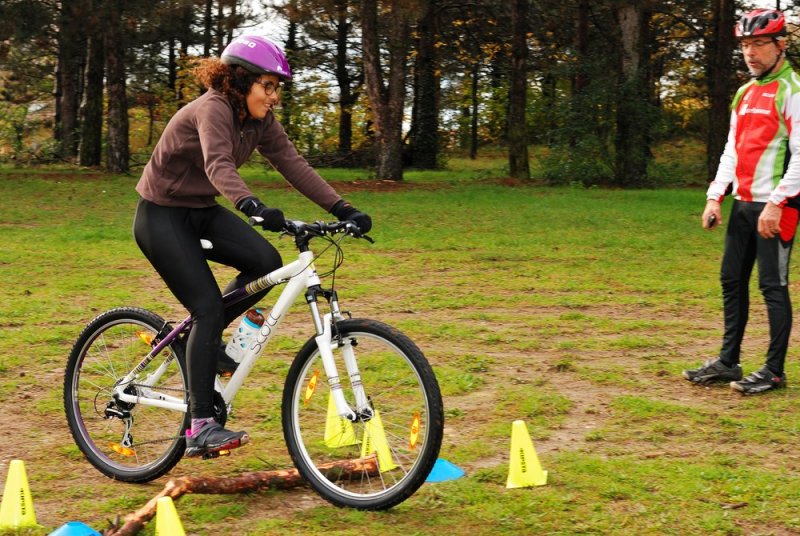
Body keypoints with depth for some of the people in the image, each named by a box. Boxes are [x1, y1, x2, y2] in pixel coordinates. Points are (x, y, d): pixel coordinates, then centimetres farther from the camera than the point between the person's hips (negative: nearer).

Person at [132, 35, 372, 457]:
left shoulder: (259, 121, -1)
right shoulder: (213, 109, -25)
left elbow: (294, 165, -6)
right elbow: (219, 166, -42)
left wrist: (341, 208, -17)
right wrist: (253, 207, -60)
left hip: (201, 212, 8)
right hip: (161, 216, -8)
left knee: (266, 261, -15)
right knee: (209, 306, -18)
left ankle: (202, 339, 8)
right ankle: (200, 428, -14)